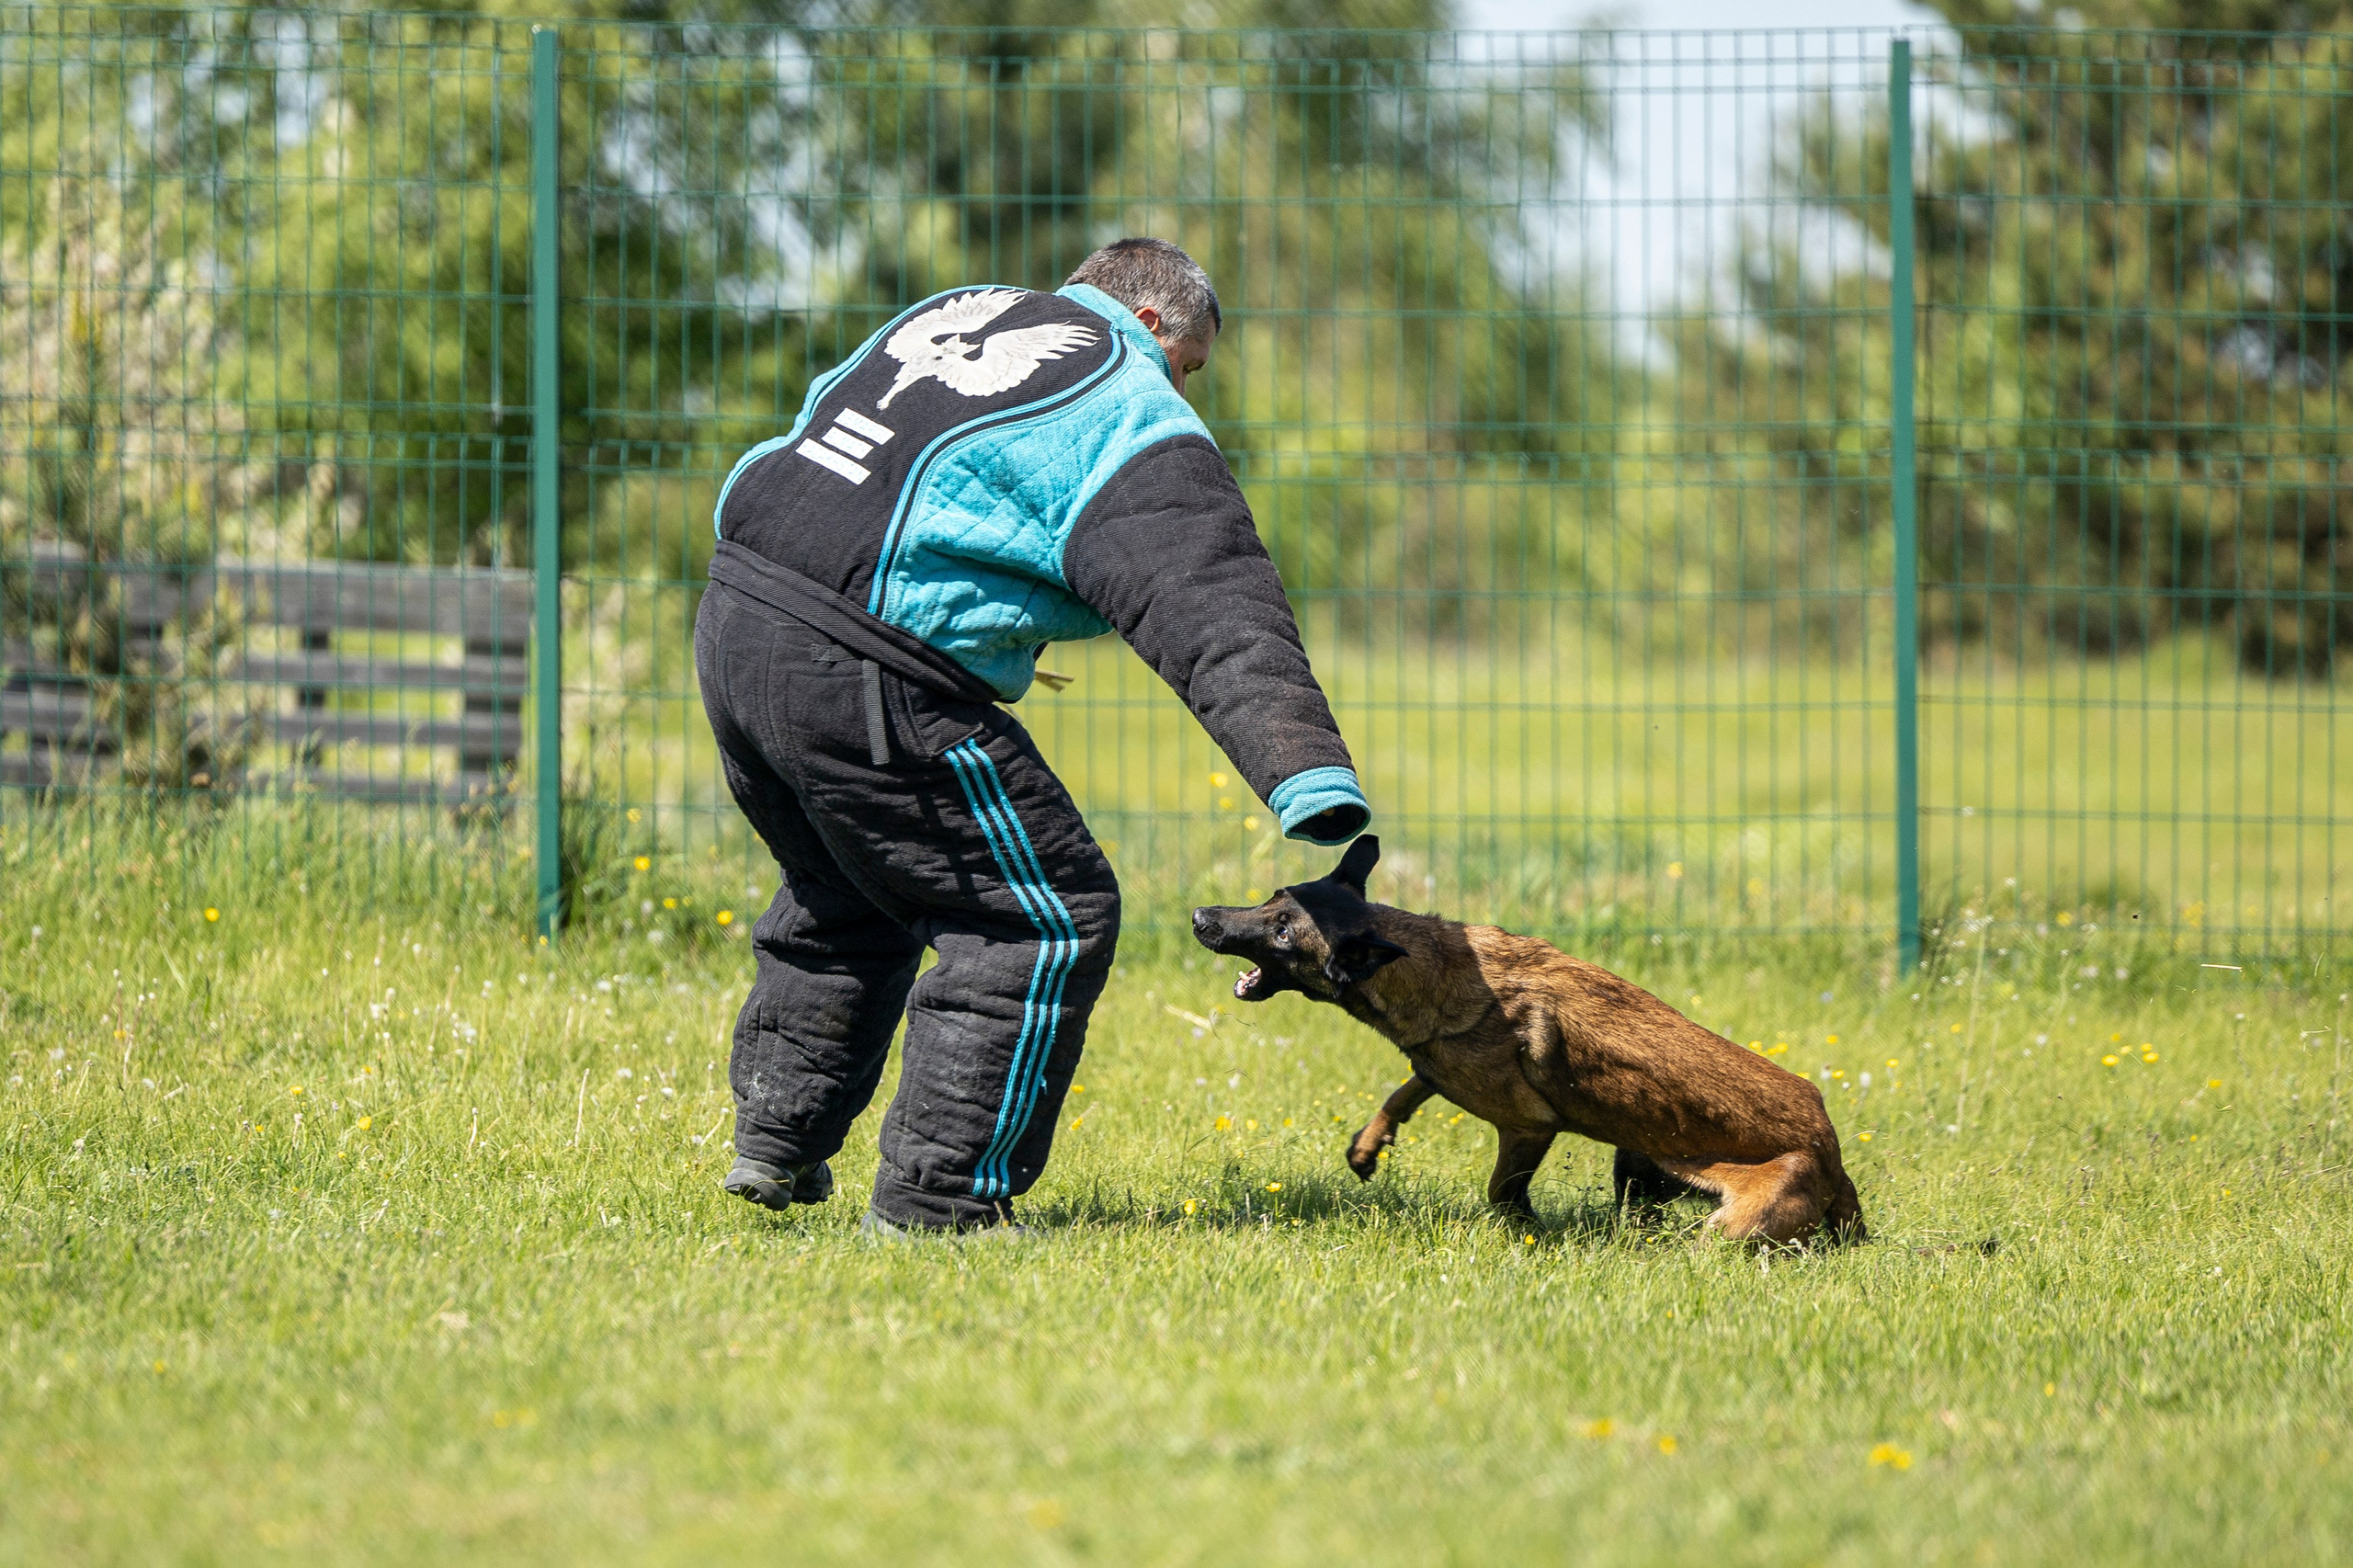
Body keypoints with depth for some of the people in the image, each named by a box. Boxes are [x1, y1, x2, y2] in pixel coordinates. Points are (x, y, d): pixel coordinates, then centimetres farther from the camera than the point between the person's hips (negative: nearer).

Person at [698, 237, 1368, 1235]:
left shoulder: (957, 310, 22)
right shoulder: (1132, 424, -2)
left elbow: (823, 412, 36)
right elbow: (1217, 613, -13)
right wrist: (1311, 774, -22)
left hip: (735, 625, 9)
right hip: (862, 683, -9)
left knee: (846, 893, 30)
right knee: (1046, 921, 1)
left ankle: (775, 1140, 32)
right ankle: (935, 1199, 1)